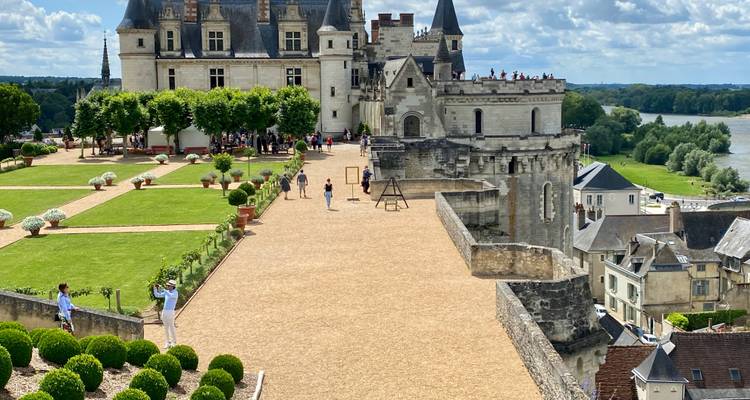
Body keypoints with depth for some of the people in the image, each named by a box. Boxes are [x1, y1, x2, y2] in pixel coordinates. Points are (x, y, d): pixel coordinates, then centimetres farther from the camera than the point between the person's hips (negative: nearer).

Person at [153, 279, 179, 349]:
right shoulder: (166, 292, 10)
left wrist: (162, 289, -37)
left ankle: (174, 342, 14)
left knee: (171, 327, 1)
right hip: (164, 311, 7)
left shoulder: (175, 293, -11)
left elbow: (170, 296, -32)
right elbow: (157, 295, 11)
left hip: (170, 312, -7)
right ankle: (168, 342, 21)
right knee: (166, 327, 11)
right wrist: (155, 288, -6)